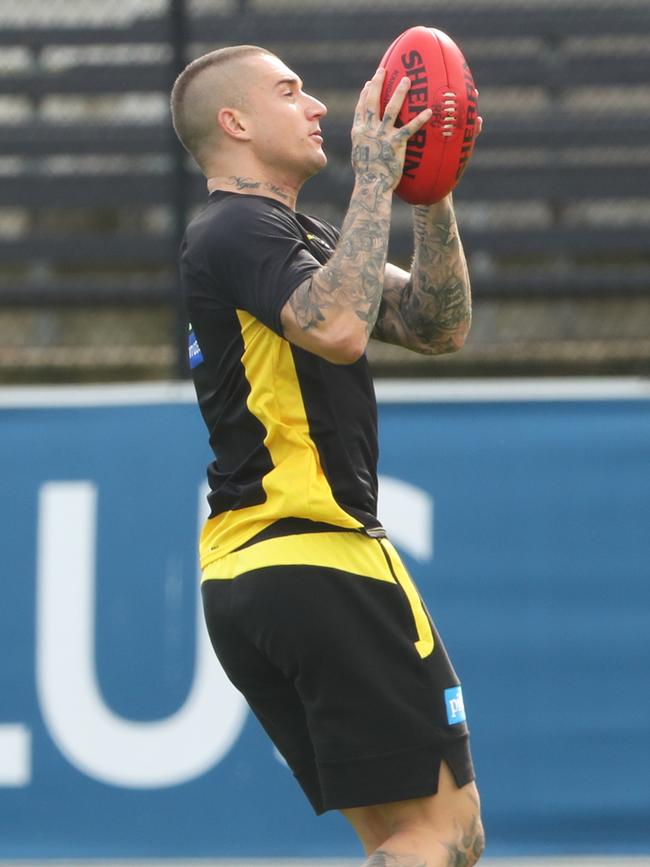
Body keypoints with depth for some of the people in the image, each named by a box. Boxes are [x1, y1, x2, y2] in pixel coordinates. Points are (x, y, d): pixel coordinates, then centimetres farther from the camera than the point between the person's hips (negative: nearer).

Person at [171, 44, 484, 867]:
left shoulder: (294, 235, 21)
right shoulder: (242, 228, -10)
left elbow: (437, 326, 15)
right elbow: (338, 328, -29)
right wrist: (375, 176, -22)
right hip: (316, 555, -10)